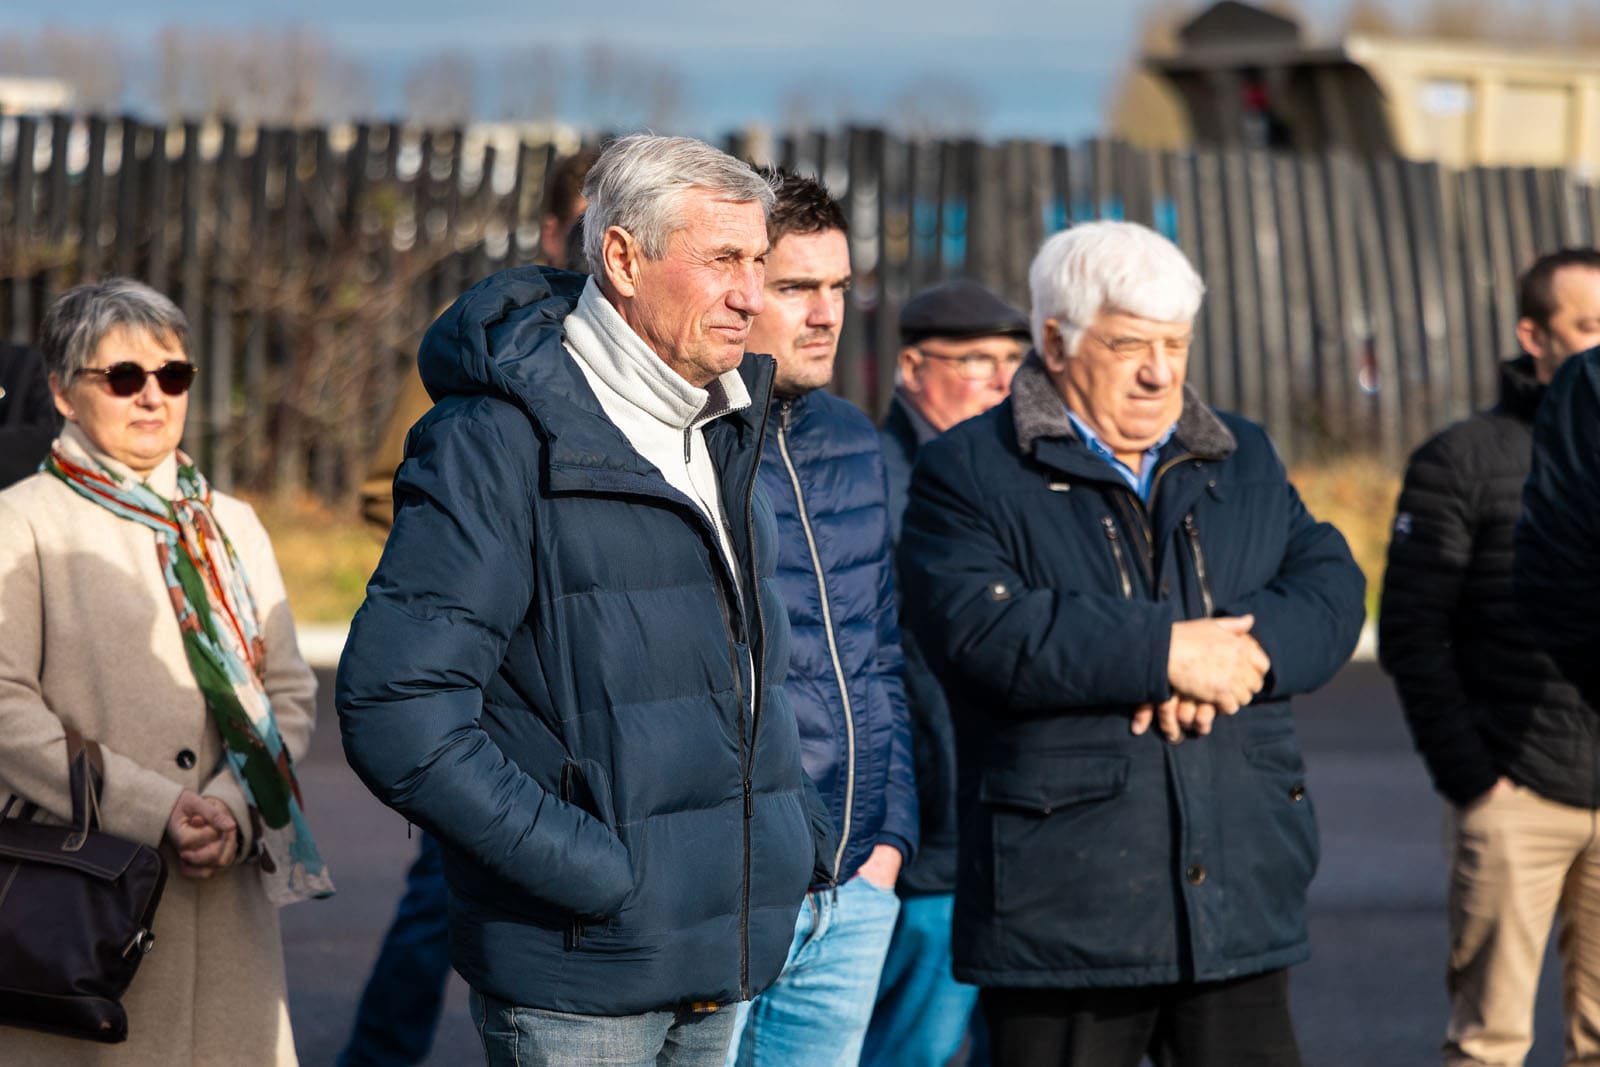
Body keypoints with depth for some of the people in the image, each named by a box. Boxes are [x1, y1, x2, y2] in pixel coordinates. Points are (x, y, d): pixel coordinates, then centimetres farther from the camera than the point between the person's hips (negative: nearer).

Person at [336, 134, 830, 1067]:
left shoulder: (725, 430, 13)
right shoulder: (501, 442, -13)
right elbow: (396, 711, -20)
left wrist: (798, 832, 13)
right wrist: (588, 871, -19)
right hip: (577, 969, -8)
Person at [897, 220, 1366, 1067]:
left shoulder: (1243, 461, 16)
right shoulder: (968, 472, -1)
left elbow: (1331, 591, 5)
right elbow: (979, 628, -17)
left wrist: (1234, 651, -16)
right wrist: (1165, 652, -18)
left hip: (1238, 898, 4)